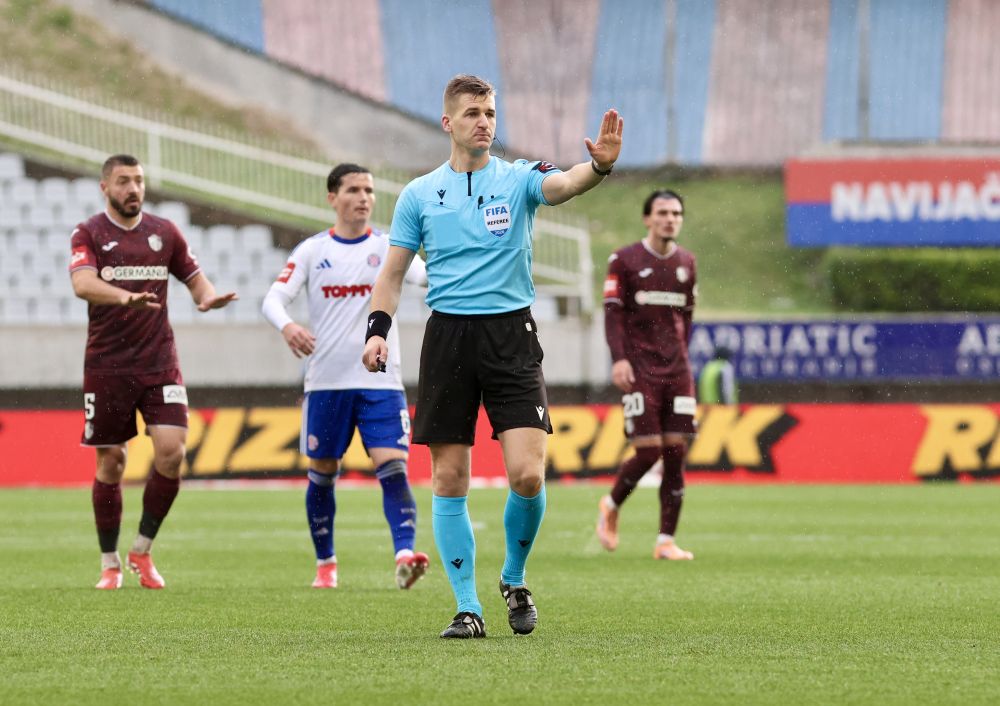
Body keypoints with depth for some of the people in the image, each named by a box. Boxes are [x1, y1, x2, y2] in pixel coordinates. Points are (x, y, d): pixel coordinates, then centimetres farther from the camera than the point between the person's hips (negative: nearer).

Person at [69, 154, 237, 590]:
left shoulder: (164, 232, 9)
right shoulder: (89, 234, -3)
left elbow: (194, 276, 17)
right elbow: (82, 283, -20)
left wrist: (207, 296, -8)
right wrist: (126, 297, -39)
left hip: (159, 362, 2)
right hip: (106, 367, -2)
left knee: (171, 451, -12)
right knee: (110, 463, 2)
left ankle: (142, 550, 6)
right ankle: (110, 564, 14)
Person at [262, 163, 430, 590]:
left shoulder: (388, 246, 3)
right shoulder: (312, 251, 4)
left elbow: (425, 275, -14)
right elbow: (273, 299, -3)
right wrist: (286, 326, -26)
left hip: (381, 382, -1)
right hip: (326, 382, 1)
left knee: (392, 468, -16)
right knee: (322, 473, 8)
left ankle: (405, 554, -27)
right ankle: (325, 563, 24)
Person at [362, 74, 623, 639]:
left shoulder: (518, 178, 2)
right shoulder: (420, 194, 8)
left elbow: (563, 185, -20)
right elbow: (394, 271, 13)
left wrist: (600, 166, -41)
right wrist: (378, 329, -2)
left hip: (511, 335, -2)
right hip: (448, 334, 2)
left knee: (528, 474, -12)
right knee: (449, 479, 0)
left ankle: (515, 580, 13)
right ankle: (468, 608, 8)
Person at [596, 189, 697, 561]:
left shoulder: (686, 262, 12)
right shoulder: (624, 260, -1)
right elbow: (613, 312, -5)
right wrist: (619, 358, -15)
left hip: (676, 370, 4)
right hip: (639, 370, -4)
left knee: (676, 453, -3)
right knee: (648, 451, -12)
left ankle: (666, 541, 1)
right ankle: (611, 506, 17)